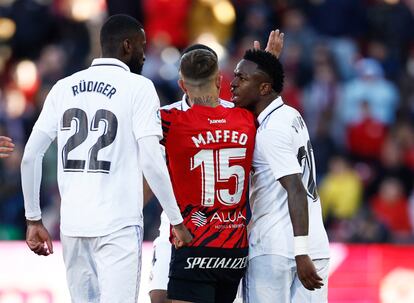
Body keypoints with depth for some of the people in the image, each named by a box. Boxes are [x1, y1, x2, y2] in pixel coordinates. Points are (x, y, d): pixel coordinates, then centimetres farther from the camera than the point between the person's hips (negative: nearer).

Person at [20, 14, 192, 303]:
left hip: (73, 224, 5)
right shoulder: (138, 87, -2)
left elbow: (30, 156, 8)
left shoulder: (64, 87, 11)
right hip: (118, 225, -5)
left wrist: (34, 219, 16)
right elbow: (151, 161, -9)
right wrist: (177, 221, -2)